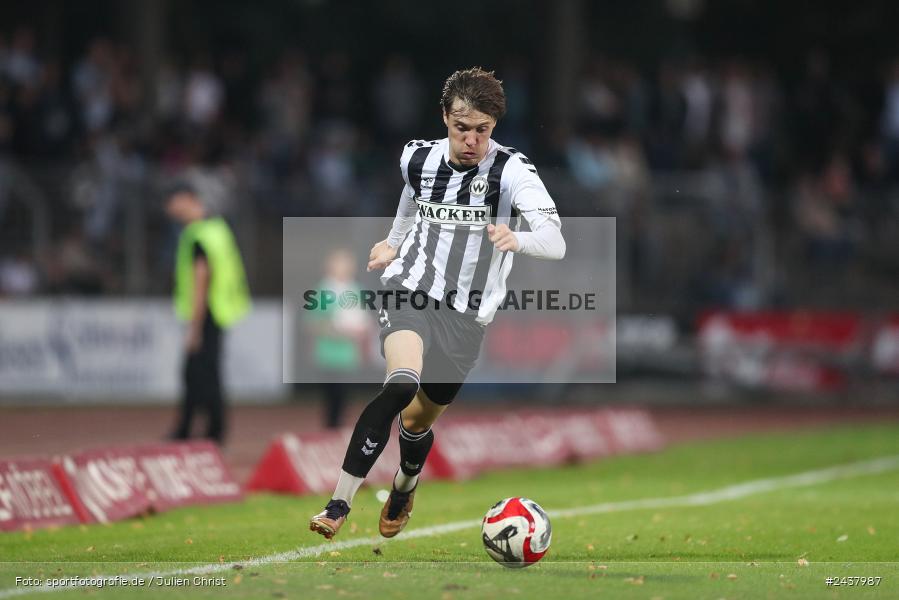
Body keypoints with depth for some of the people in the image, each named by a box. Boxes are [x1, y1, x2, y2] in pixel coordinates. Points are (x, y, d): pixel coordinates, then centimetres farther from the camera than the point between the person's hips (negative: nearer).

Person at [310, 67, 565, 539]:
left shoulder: (511, 172, -14)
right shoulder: (418, 158, 0)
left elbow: (555, 242, -29)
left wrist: (517, 238, -48)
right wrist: (393, 243, 36)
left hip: (465, 315, 0)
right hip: (409, 289, 0)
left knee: (418, 420, 14)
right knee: (402, 384, -29)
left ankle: (404, 488, 51)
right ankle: (338, 505, -30)